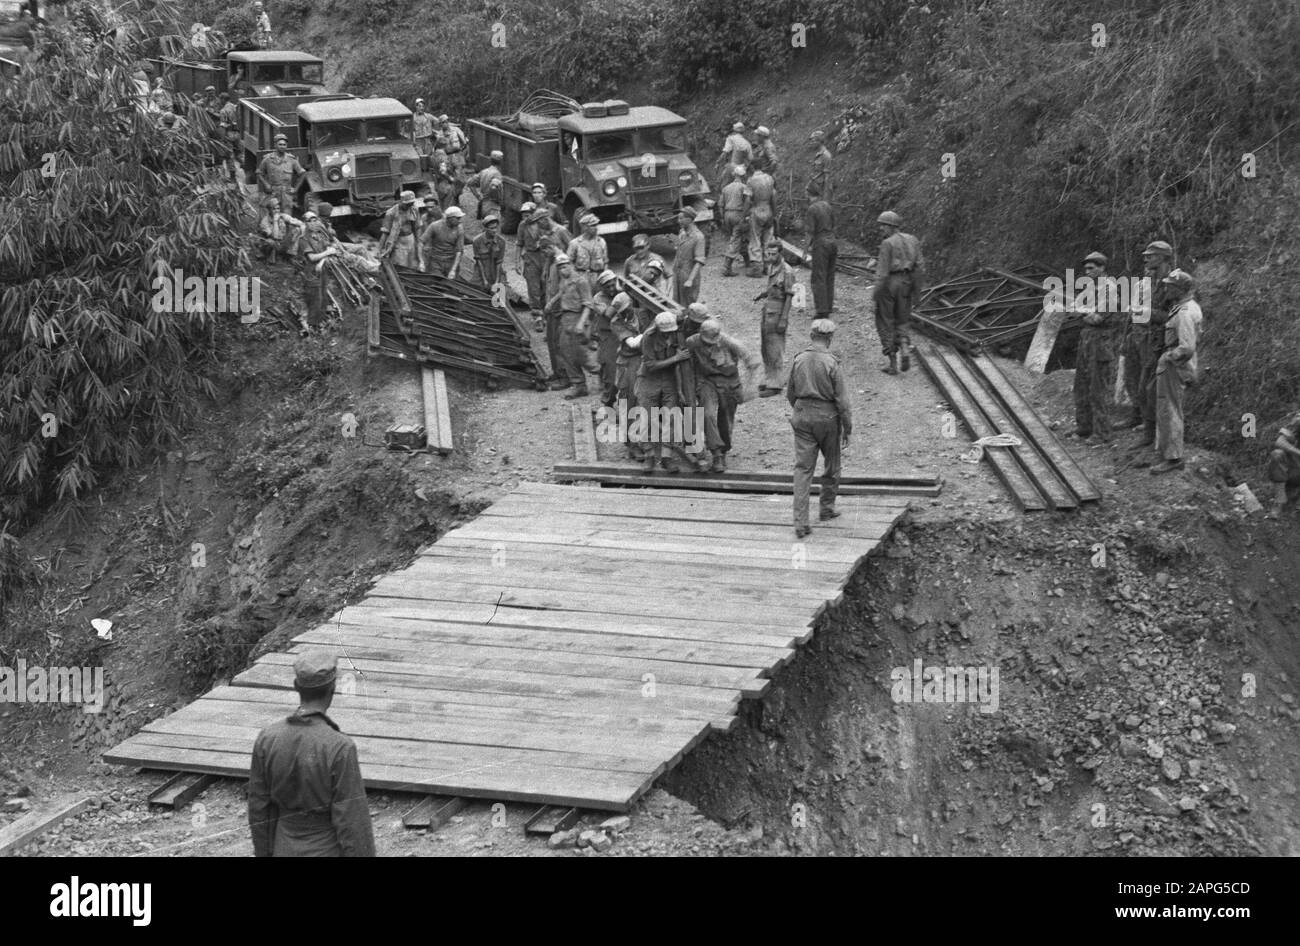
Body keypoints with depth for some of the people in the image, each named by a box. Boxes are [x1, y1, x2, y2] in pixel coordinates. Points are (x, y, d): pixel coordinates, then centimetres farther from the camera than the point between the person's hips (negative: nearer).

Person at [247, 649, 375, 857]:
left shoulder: (267, 739, -10)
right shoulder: (340, 748, -27)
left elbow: (259, 809, 0)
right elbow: (353, 823, -22)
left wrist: (266, 859, 14)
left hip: (288, 854, 5)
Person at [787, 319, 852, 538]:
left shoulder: (799, 360, -1)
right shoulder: (831, 363, -14)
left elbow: (791, 394, 10)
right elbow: (842, 399, -12)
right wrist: (847, 429, -4)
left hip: (802, 416, 3)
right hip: (827, 416, -3)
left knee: (802, 468, 1)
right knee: (831, 465, 19)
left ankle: (800, 522, -7)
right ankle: (827, 508, 33)